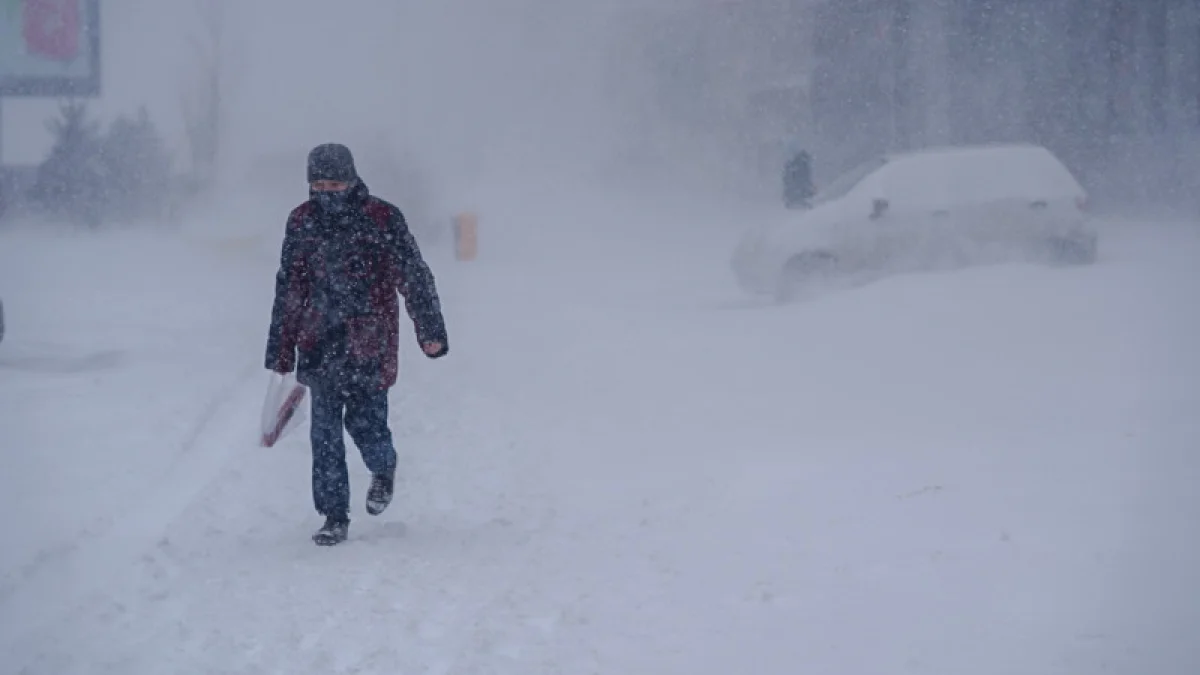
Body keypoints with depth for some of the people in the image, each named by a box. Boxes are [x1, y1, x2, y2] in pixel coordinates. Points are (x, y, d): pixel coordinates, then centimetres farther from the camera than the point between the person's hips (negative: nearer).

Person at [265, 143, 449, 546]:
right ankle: (334, 517, 8)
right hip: (320, 344, 3)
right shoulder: (302, 221, 6)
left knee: (365, 422, -5)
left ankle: (383, 471, 30)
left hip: (369, 345, -3)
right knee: (324, 433, -1)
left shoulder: (382, 219, -5)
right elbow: (288, 289, 13)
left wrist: (431, 331, -10)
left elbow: (414, 277, -3)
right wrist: (280, 348, 13)